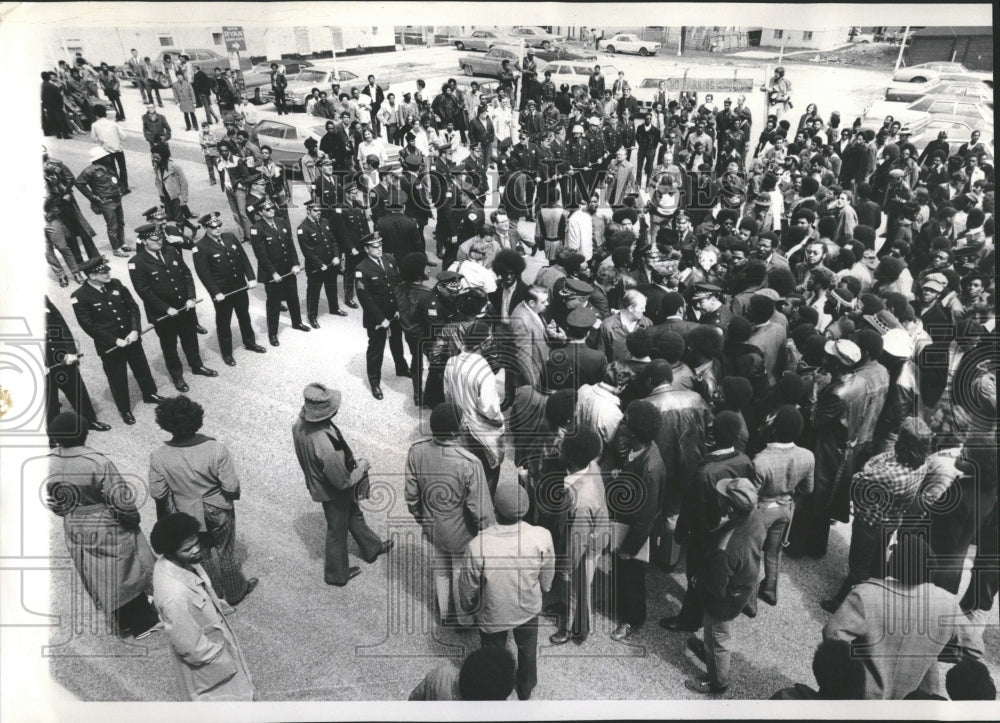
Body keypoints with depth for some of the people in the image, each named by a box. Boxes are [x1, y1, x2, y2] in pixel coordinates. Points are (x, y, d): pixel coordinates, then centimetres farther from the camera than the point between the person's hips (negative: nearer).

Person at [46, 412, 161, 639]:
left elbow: (51, 500, 2)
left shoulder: (48, 463, -12)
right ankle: (144, 623, 28)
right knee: (125, 574, 15)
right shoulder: (97, 462, -30)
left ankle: (125, 622, 39)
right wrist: (132, 517, -4)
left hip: (75, 530, 6)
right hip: (107, 530, -5)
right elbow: (121, 498, -23)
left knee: (98, 579, 21)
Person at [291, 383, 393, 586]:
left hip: (316, 483, 8)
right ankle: (337, 574, 45)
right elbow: (343, 482, -32)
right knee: (337, 531, 19)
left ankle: (372, 548, 55)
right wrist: (362, 467, -13)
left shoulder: (300, 424, -19)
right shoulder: (325, 445, -44)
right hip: (332, 493, -8)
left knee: (354, 514, 30)